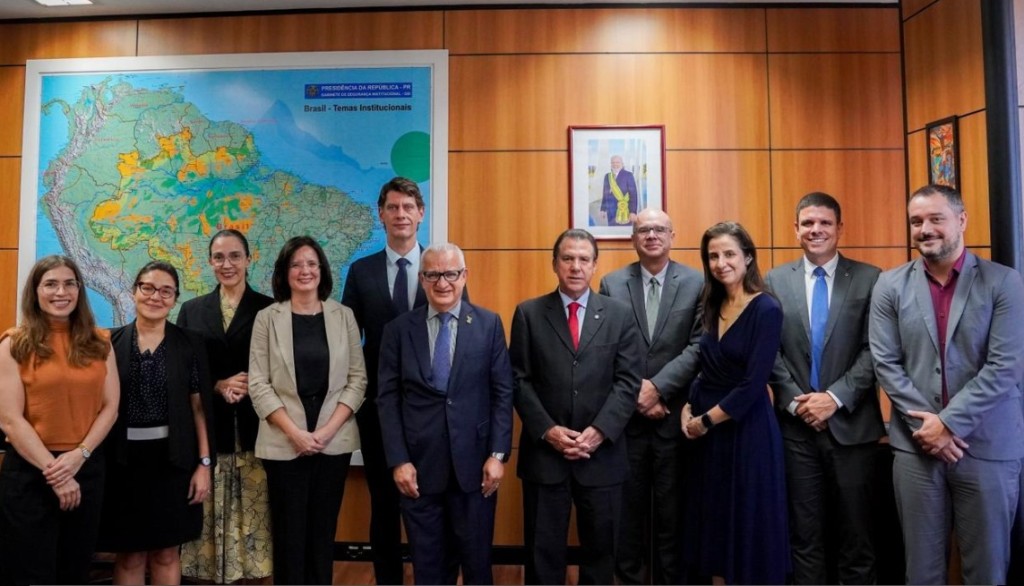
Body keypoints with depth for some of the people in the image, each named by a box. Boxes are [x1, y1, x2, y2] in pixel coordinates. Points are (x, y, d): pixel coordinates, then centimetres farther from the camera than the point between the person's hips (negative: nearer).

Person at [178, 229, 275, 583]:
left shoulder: (269, 310, 4)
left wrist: (250, 387, -15)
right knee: (210, 515, 4)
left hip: (253, 430, -1)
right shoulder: (192, 310, 11)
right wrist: (219, 386, -10)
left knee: (253, 513, 0)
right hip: (208, 429, 2)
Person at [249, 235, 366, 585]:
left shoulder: (343, 316, 4)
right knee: (289, 532, 6)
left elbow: (357, 379, 1)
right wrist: (295, 432, -12)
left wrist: (327, 430, -9)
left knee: (323, 530, 10)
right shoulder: (267, 318, 1)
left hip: (334, 441, 1)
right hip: (284, 443, -1)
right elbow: (258, 384, -3)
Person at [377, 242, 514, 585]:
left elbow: (502, 393, 0)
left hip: (474, 461, 0)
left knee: (476, 558, 13)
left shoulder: (489, 324, 1)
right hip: (419, 464, 1)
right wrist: (398, 460, -6)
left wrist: (498, 454, -6)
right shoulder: (399, 329, 2)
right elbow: (388, 399, 0)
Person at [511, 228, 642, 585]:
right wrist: (547, 430, -12)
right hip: (544, 452, -1)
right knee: (543, 549, 10)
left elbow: (628, 381, -1)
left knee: (600, 548, 13)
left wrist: (599, 431, -12)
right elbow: (519, 380, -1)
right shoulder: (528, 314, 3)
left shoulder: (620, 315, 5)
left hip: (602, 453, 1)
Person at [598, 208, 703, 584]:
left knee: (672, 509, 9)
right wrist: (636, 393, -9)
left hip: (674, 415, -1)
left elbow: (699, 347, -6)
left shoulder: (696, 283, 1)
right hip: (625, 415, 1)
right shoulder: (612, 284, 4)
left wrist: (658, 387, -14)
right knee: (628, 508, 11)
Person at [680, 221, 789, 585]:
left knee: (748, 528, 7)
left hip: (747, 432, -7)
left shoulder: (766, 310, -14)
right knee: (715, 526, 15)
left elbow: (753, 384, -18)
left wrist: (706, 420, -12)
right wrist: (689, 407, -1)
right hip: (709, 434, 7)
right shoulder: (713, 307, 7)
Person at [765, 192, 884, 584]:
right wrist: (795, 401, -8)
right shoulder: (775, 281, 5)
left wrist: (835, 398, -14)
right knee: (804, 533, 12)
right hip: (796, 423, 2)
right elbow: (770, 351, 2)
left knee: (856, 533, 10)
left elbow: (874, 351, -6)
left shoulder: (869, 279, 0)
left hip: (852, 423, -1)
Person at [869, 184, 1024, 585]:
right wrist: (926, 424, -10)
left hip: (987, 446, -1)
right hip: (916, 444, 2)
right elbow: (885, 363, -1)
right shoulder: (890, 286, 3)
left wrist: (949, 421, -15)